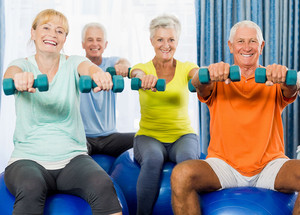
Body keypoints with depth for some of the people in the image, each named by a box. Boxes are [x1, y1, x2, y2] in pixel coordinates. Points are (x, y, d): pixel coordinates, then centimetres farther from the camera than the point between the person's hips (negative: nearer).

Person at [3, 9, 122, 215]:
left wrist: (99, 74, -43)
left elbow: (89, 68, -17)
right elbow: (11, 74, -20)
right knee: (31, 189, -35)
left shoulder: (72, 63, 7)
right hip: (28, 158, -1)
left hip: (72, 157, 1)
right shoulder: (23, 65, 4)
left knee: (103, 186, -30)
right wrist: (19, 78, -46)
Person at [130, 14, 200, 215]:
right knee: (152, 159, -35)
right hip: (149, 135, 0)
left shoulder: (185, 68, 4)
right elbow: (137, 74, -24)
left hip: (183, 134, 1)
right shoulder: (143, 68, 2)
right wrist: (145, 78, -50)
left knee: (187, 158, -34)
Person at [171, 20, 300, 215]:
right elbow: (198, 84, -15)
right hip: (224, 163, 0)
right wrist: (208, 74, -41)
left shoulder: (274, 82, 9)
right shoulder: (219, 80, 8)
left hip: (269, 164, 1)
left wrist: (284, 76, -40)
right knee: (181, 175, -29)